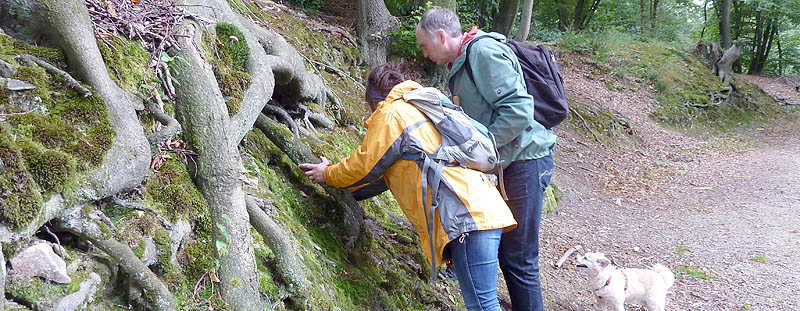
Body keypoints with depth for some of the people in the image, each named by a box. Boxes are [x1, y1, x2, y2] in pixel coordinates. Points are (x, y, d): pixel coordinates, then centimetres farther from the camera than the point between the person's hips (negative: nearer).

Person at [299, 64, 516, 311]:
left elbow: (366, 165, 4)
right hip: (485, 210, 10)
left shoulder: (390, 113, 0)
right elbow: (385, 170, 38)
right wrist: (344, 192, 44)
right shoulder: (420, 109, 31)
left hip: (469, 215, -10)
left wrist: (328, 175, 23)